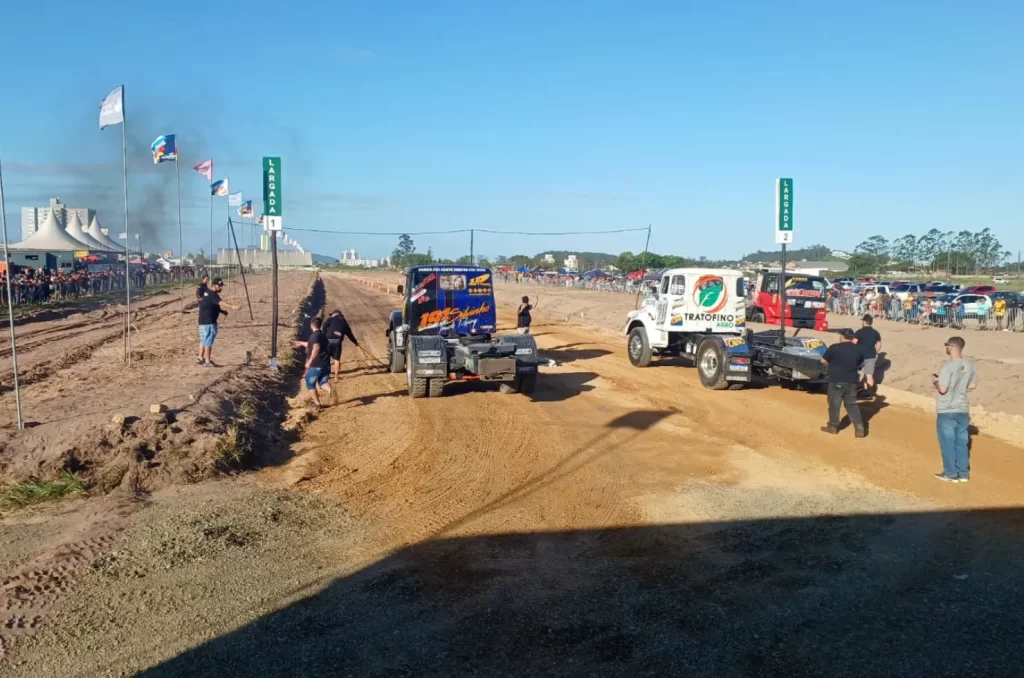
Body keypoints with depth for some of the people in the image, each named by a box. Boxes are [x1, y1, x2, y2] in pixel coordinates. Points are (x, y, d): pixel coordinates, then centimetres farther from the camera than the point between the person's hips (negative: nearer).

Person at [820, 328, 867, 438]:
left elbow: (823, 361, -3)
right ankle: (859, 428, 6)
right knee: (852, 404, 13)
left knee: (834, 403, 10)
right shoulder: (858, 349, 3)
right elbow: (861, 363, 18)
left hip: (836, 380, -4)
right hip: (852, 381, 4)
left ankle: (833, 427, 21)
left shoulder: (834, 348, -12)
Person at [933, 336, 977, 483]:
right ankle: (963, 474, 20)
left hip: (946, 411, -6)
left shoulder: (947, 366, -20)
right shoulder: (969, 365, 1)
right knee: (961, 443, 13)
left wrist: (935, 381, -4)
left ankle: (951, 474, 12)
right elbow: (973, 385, 12)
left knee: (948, 443, 5)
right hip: (963, 410, 6)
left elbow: (943, 389, -22)